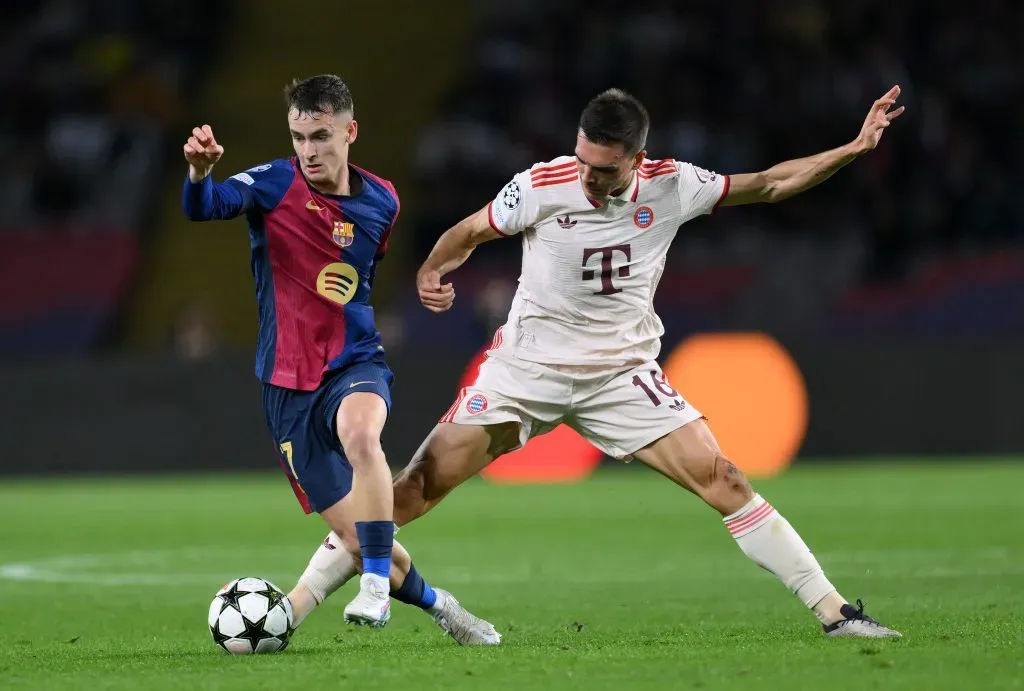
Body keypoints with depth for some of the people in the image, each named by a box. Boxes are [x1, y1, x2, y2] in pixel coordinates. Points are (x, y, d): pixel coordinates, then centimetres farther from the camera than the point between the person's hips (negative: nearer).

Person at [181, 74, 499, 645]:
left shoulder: (381, 202, 1)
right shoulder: (274, 184, -9)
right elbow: (204, 208, -31)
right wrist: (200, 173, -49)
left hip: (355, 365, 0)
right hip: (289, 383, 0)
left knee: (359, 433, -38)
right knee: (357, 540, -1)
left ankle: (376, 586, -31)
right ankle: (433, 603, 29)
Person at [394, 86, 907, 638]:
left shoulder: (671, 186, -9)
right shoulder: (541, 186, -14)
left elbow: (771, 185, 3)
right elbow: (468, 233, 1)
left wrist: (854, 149, -4)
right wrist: (430, 274, -19)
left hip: (622, 375, 1)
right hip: (526, 368, -1)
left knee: (720, 478, -11)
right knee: (424, 482, -11)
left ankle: (834, 612, -6)